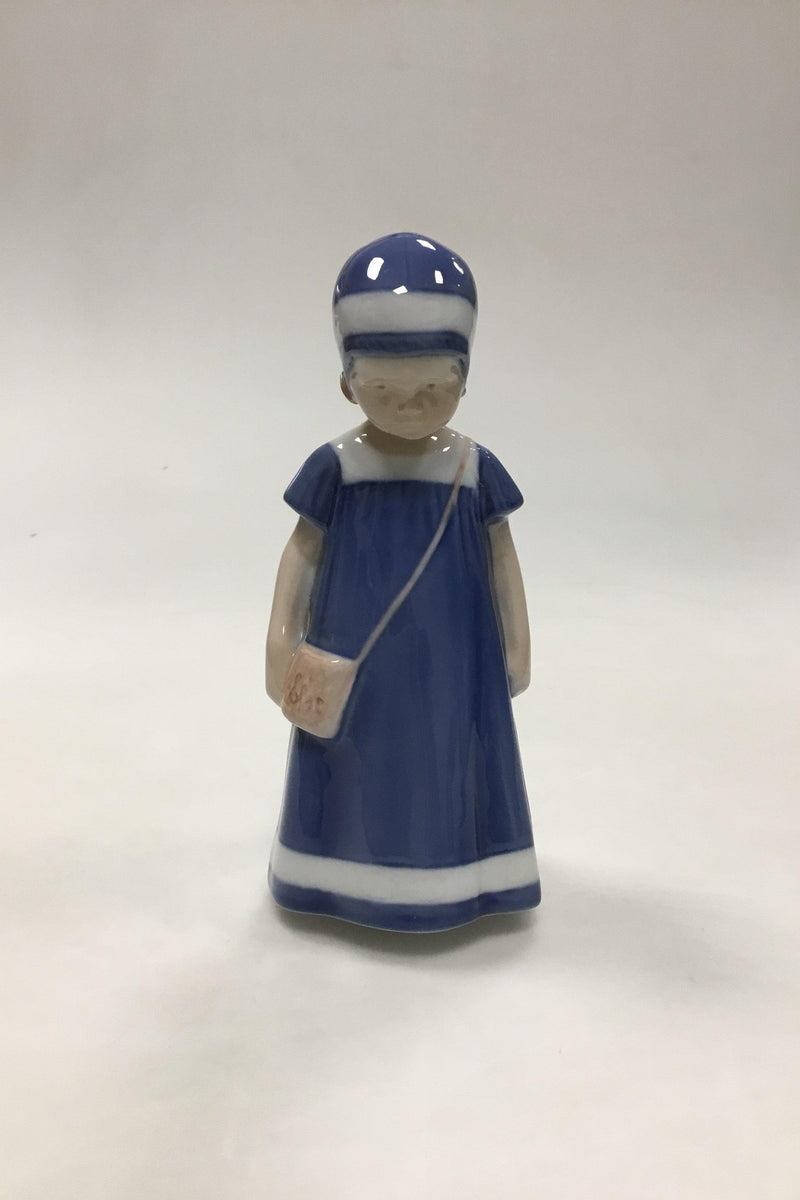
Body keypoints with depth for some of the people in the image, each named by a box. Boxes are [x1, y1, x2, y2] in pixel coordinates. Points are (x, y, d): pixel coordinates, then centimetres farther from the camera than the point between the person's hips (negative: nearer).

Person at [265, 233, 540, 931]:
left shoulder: (474, 468, -6)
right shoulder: (336, 467, -10)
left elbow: (501, 555, 2)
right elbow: (303, 551, -2)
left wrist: (517, 643, 4)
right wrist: (281, 636, -4)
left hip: (448, 658, 1)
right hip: (357, 658, -1)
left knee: (444, 753, 14)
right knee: (365, 759, 13)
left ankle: (447, 867, 36)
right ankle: (355, 868, 35)